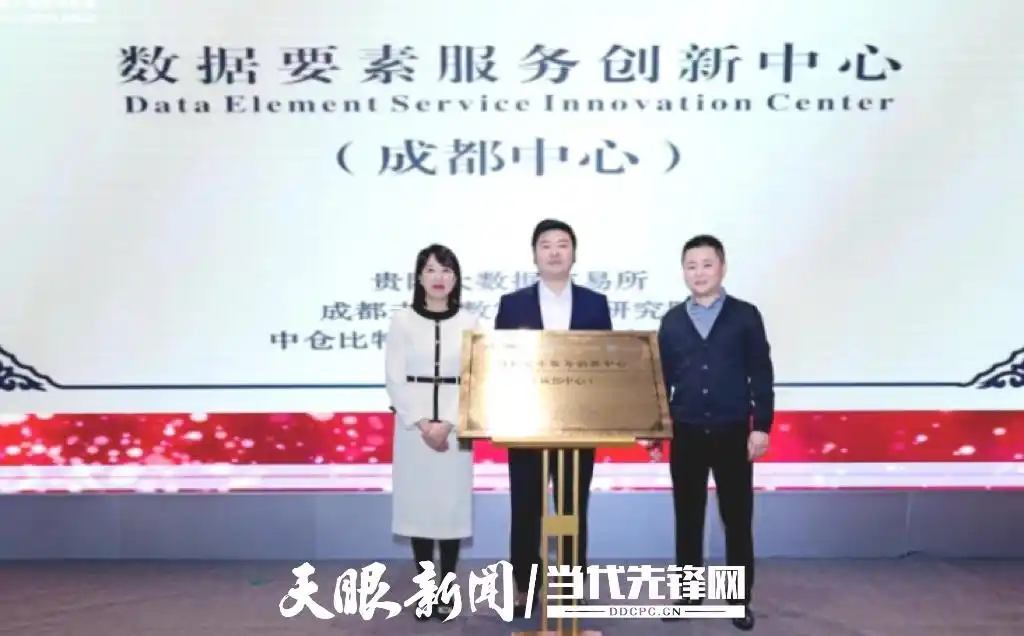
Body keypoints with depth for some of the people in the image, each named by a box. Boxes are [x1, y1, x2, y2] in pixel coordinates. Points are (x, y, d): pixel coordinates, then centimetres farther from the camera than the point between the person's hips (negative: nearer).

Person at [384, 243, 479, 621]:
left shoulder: (469, 323, 3)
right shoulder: (402, 321, 1)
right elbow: (395, 380, -2)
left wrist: (447, 424, -12)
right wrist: (422, 424, -11)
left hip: (455, 426, 0)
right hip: (413, 424, 0)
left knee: (452, 503, 2)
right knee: (417, 502, 3)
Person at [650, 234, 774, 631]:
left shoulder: (745, 316, 1)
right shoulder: (672, 321, 7)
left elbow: (761, 376, 0)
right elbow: (662, 377, 9)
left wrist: (761, 427, -6)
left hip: (732, 433, -2)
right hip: (686, 434, 2)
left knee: (737, 518, 5)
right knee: (687, 517, 9)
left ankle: (740, 599, 16)